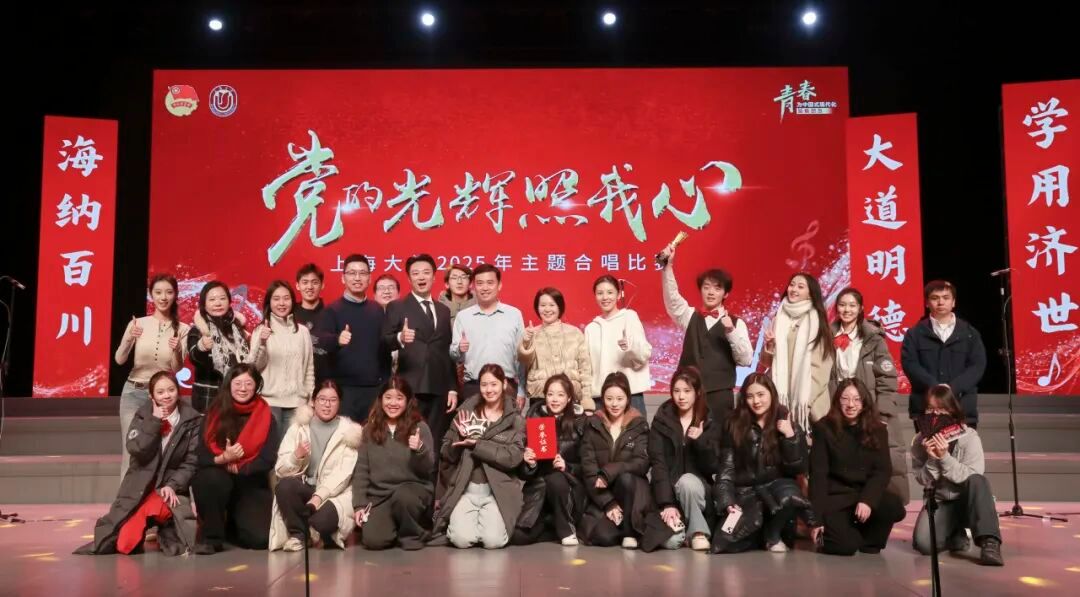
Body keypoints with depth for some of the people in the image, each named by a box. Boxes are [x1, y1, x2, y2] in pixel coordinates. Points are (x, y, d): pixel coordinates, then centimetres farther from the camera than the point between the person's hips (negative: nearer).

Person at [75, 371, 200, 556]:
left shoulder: (191, 419, -2)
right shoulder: (143, 415, 2)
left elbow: (191, 461, -4)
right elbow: (137, 450, -14)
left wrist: (172, 486, -16)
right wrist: (154, 421, -16)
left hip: (171, 486, -1)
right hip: (139, 486, 1)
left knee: (186, 540, -19)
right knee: (126, 544, -6)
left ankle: (166, 531, 15)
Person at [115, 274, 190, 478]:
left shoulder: (182, 329, -2)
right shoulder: (137, 324, -1)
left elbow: (177, 369, -5)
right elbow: (119, 360, -7)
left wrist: (176, 351, -27)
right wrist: (129, 339, -27)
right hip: (134, 392, 0)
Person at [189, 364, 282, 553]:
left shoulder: (266, 418, -4)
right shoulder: (214, 413, -3)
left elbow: (267, 460, -11)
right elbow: (201, 456, -10)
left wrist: (238, 468, -20)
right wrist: (223, 459, -28)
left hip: (251, 485, 0)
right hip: (216, 482, 0)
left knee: (260, 539, -17)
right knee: (213, 480, -37)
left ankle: (230, 527, 20)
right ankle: (211, 536, -13)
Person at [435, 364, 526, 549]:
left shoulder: (515, 419, 2)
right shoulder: (467, 411, 6)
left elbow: (513, 457, -12)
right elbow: (447, 454, 6)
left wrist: (477, 444, -18)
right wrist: (460, 437, -14)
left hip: (498, 491, -1)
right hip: (465, 489, 1)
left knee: (493, 540, -20)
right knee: (462, 539, -19)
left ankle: (486, 519, 14)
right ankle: (455, 523, 16)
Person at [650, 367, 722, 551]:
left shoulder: (709, 422, 1)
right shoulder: (661, 420, -1)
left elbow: (713, 467, -5)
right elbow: (658, 463, -10)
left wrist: (700, 441, -23)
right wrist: (666, 503, -21)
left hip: (698, 486, 0)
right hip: (670, 490, 0)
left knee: (687, 481, -36)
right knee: (672, 541, -25)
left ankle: (698, 531, -14)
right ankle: (678, 521, 9)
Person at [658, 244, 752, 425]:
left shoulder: (736, 323, 5)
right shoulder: (690, 316, 10)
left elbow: (746, 360, -3)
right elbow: (672, 297, -8)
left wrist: (731, 331, -17)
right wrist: (668, 265, -22)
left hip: (720, 395, -1)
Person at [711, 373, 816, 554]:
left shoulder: (789, 426, 1)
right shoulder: (735, 426, 2)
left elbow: (799, 469, -7)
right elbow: (726, 469, 1)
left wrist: (790, 437, -18)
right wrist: (728, 503, -12)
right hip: (745, 493, 0)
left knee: (789, 496, -39)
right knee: (727, 542, -25)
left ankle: (773, 534, -6)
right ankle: (759, 535, 11)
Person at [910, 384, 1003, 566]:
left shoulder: (969, 437, -13)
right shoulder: (920, 440, -4)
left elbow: (973, 478, -20)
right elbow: (924, 481, -6)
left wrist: (945, 457, -30)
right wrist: (932, 459, -24)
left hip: (967, 501, -2)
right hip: (939, 502, 2)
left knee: (977, 481, -36)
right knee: (923, 544, -25)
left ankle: (990, 543, -35)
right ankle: (955, 535, 9)